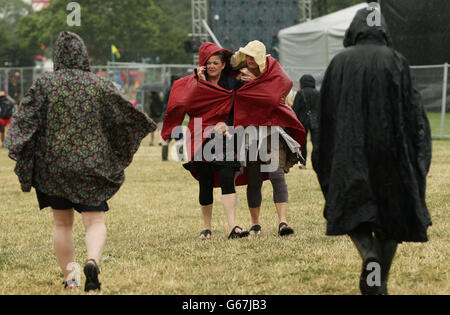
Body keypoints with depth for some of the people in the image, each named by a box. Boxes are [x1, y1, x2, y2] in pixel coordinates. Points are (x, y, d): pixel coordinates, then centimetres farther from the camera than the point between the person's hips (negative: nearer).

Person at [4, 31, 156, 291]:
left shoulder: (44, 84, -2)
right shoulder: (99, 86, 0)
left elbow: (27, 117, -11)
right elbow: (126, 115, 9)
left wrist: (15, 147, -15)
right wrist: (147, 125, 27)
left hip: (54, 164, 1)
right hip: (91, 165, -1)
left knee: (62, 224, 13)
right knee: (95, 221, -1)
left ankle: (69, 278, 13)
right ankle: (93, 261, -29)